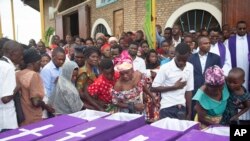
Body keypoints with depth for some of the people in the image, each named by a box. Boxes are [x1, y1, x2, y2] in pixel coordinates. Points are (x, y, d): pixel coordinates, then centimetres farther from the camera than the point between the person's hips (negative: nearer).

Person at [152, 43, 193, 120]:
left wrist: (189, 113, 6)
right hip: (167, 108, -4)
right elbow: (154, 88, -10)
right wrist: (174, 87, -15)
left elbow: (189, 90, 5)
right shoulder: (165, 67, -12)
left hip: (182, 108, 4)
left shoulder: (190, 67, 1)